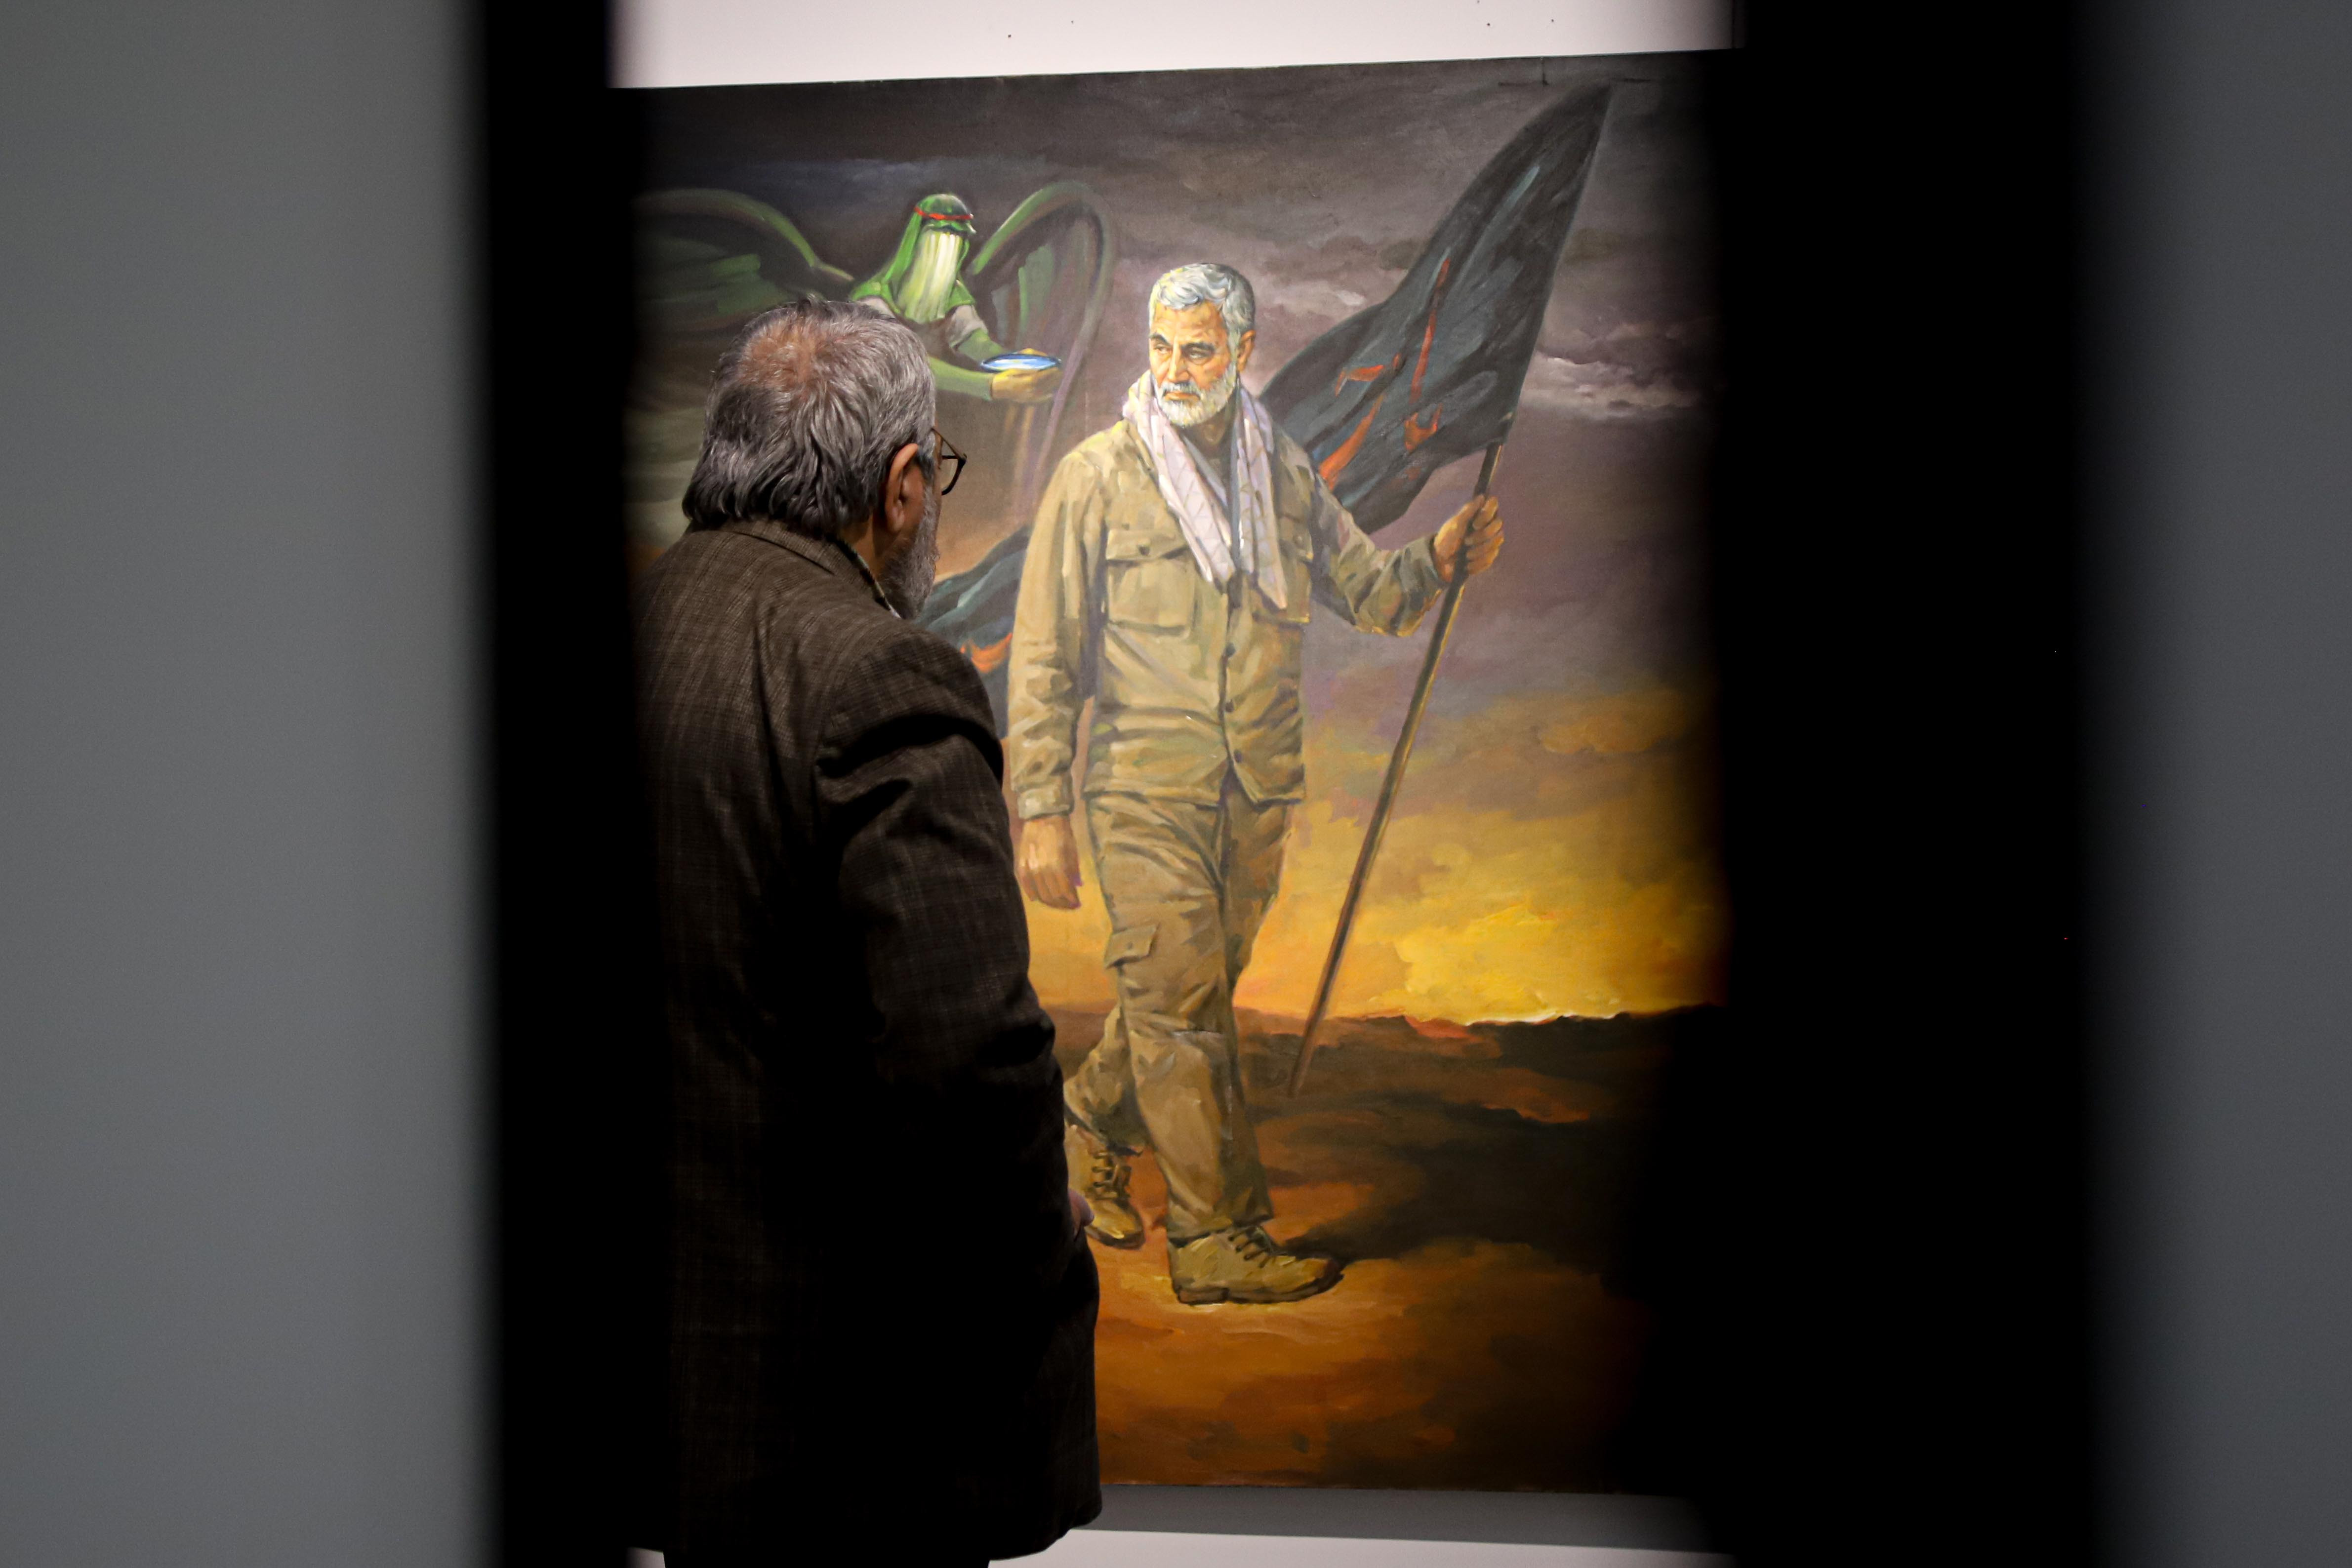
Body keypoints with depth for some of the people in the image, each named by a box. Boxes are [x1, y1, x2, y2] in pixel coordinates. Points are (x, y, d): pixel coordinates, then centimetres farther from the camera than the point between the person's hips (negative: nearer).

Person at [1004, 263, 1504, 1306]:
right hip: (1145, 792, -5)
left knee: (1183, 994, 15)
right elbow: (1044, 658, -5)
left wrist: (1440, 561, -10)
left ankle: (1091, 1125, 40)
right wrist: (1040, 807, -10)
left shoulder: (1286, 476, 9)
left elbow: (1370, 594, 12)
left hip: (1257, 792, 5)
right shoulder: (1097, 477, -4)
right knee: (1184, 1007, -5)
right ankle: (1218, 1239, 1)